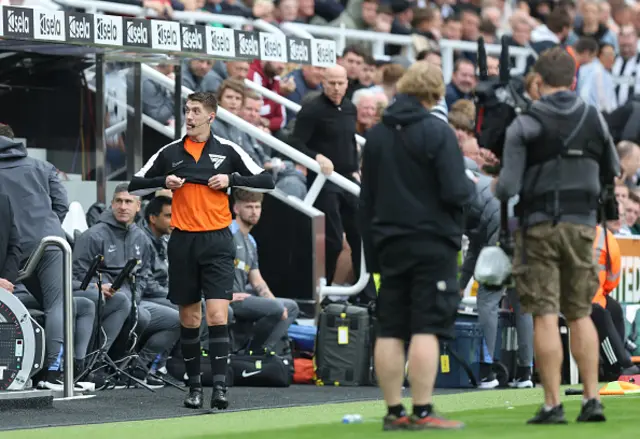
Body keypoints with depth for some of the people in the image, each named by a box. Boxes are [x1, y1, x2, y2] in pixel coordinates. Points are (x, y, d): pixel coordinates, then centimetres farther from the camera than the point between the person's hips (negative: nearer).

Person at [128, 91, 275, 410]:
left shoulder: (227, 150, 2)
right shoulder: (170, 152, 7)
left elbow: (265, 180, 3)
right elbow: (135, 184, 11)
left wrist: (231, 179, -10)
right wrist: (164, 181, -6)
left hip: (216, 240, -2)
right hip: (183, 241, 2)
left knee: (217, 314, -13)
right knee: (189, 317, 7)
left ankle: (219, 386, -16)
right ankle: (194, 386, 17)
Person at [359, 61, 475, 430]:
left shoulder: (376, 134, 10)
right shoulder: (437, 132, -10)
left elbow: (366, 200, 14)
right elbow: (454, 192, -16)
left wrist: (372, 253, 19)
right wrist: (471, 187, 7)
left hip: (390, 244, 6)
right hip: (432, 243, -6)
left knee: (390, 330, 6)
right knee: (426, 329, -6)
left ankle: (394, 412, 8)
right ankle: (422, 412, -8)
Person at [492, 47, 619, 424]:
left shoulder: (525, 125, -8)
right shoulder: (593, 119, 4)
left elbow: (507, 188, -12)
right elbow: (611, 173, 15)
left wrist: (496, 186, 10)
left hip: (539, 226, -3)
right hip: (582, 223, 3)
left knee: (546, 316, -2)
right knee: (581, 314, 10)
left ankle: (553, 404, -4)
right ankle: (592, 399, 4)